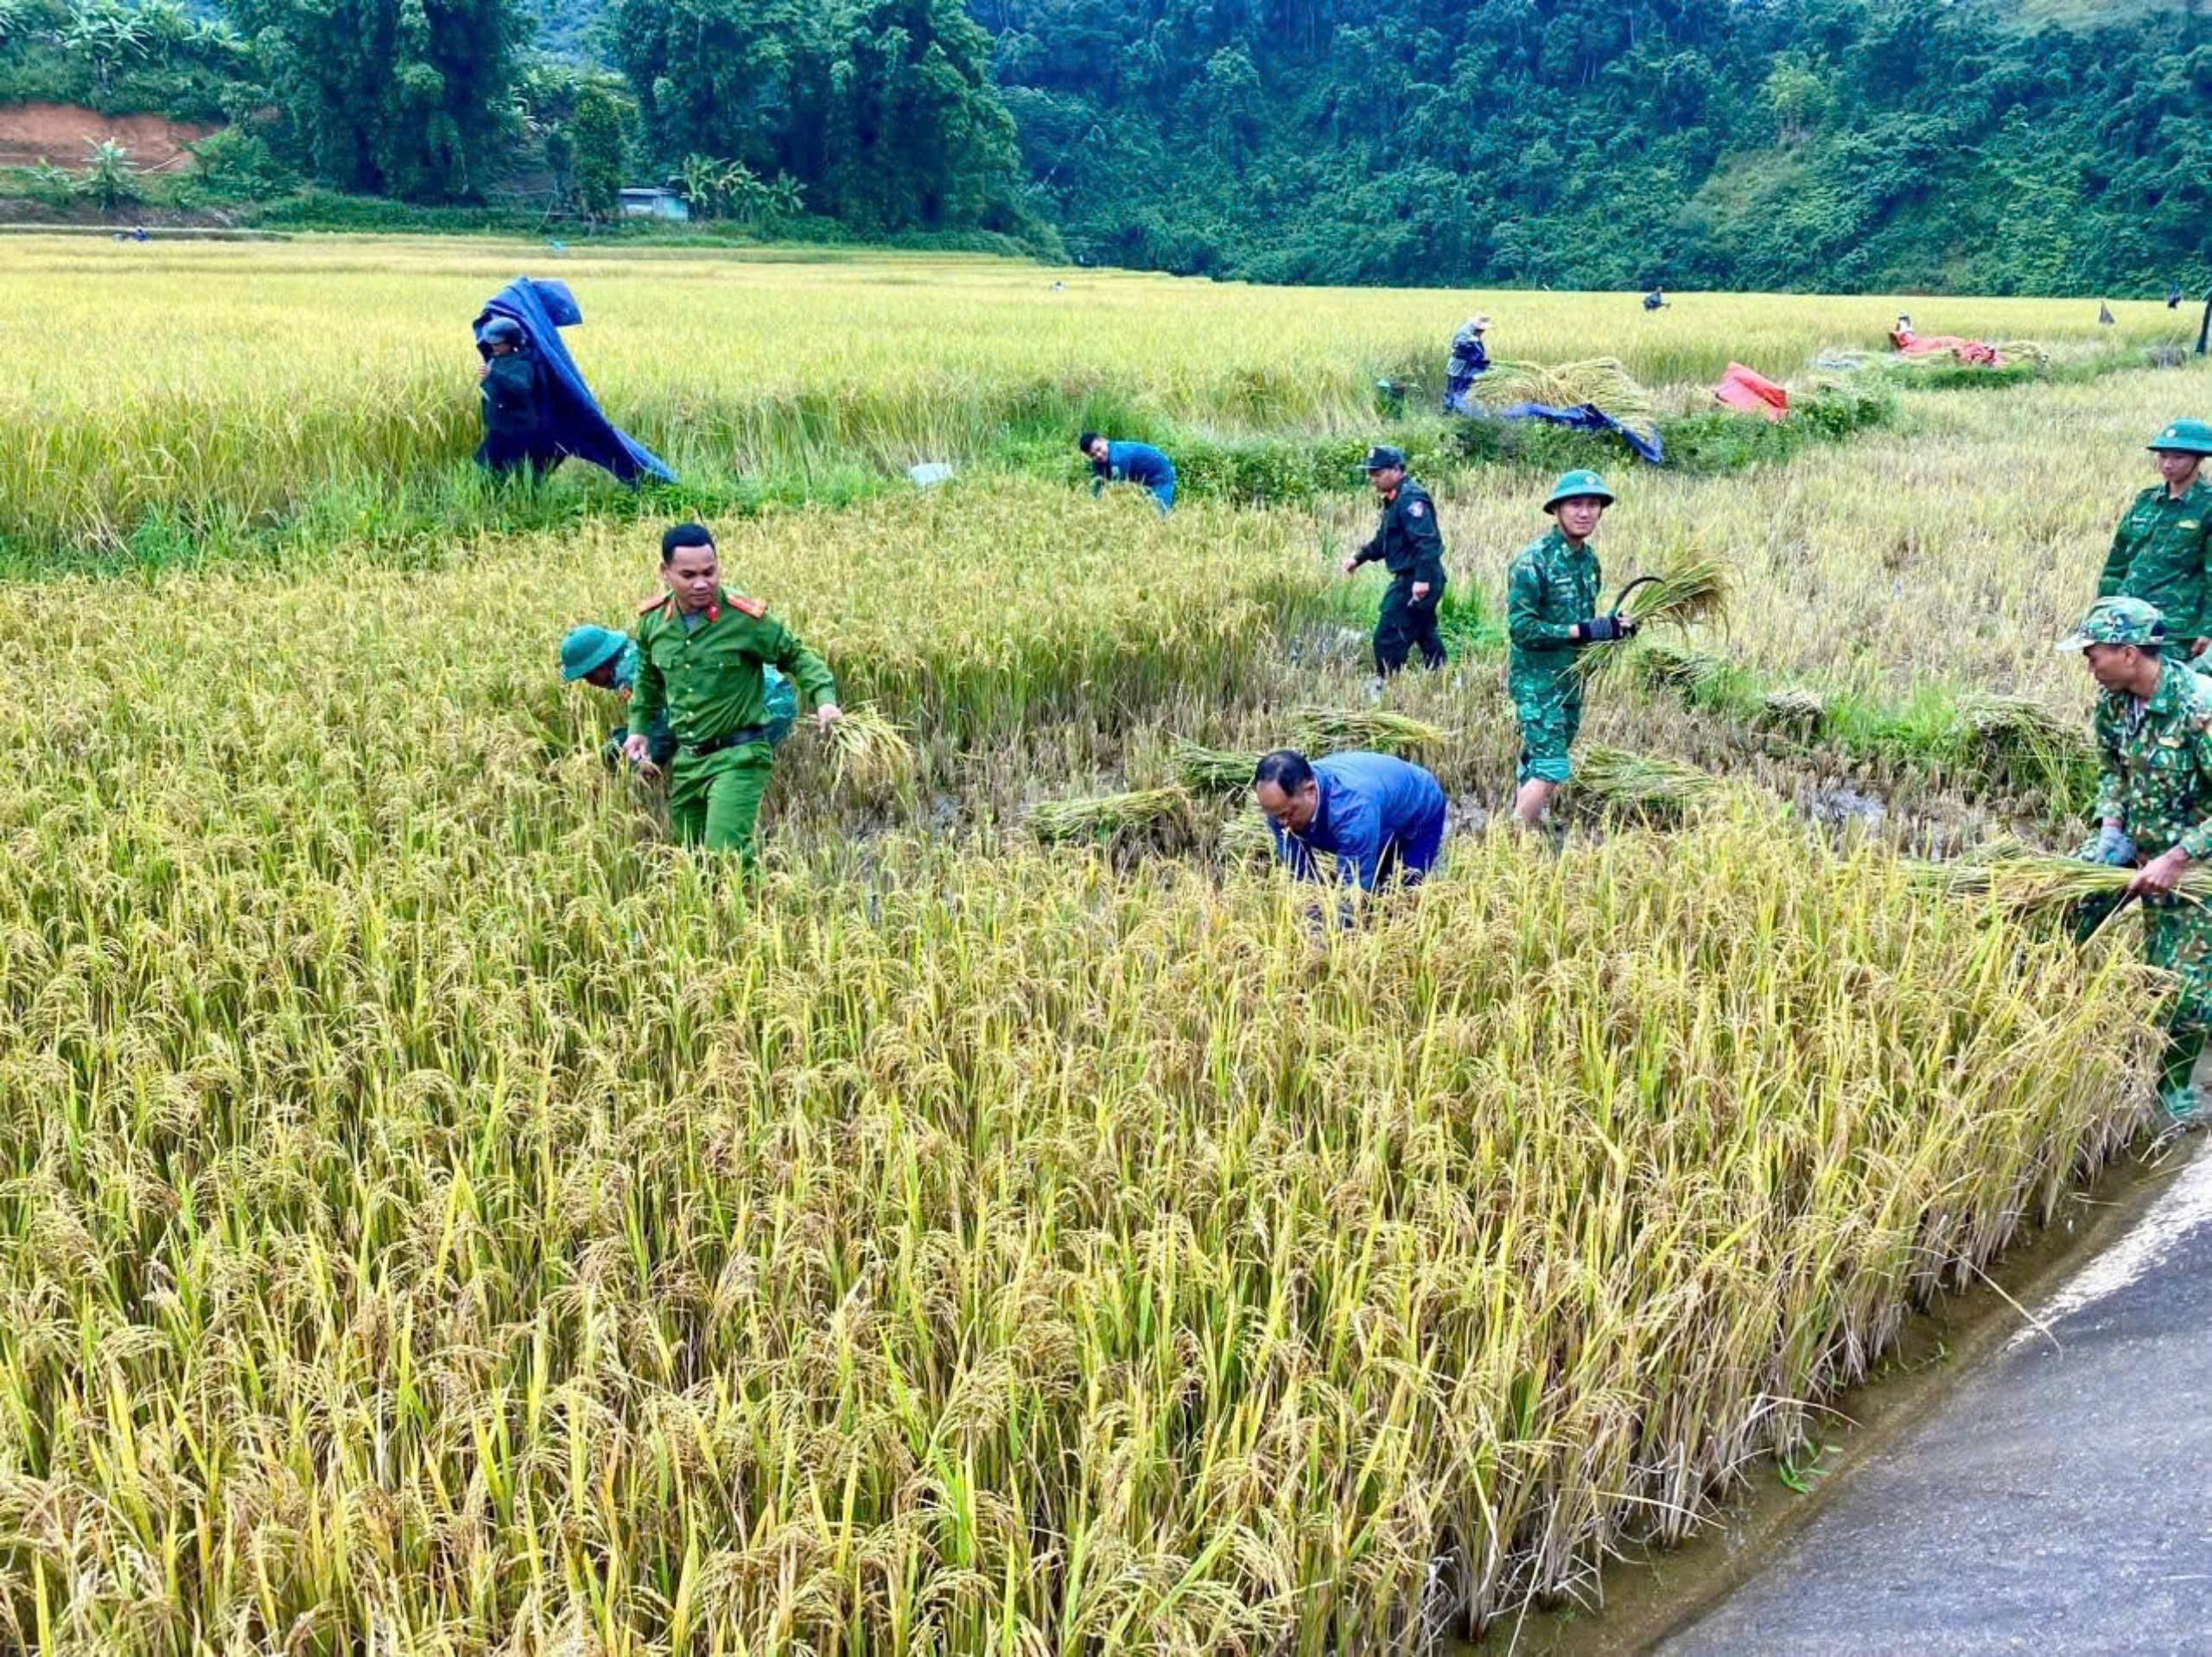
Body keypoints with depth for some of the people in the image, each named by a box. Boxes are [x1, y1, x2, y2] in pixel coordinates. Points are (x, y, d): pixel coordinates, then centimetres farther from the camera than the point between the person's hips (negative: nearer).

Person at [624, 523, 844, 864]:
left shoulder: (745, 617, -15)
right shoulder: (652, 620, 1)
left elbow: (798, 658, -2)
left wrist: (825, 699, -17)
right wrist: (639, 729, 19)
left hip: (739, 757, -6)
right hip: (685, 759, 6)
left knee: (726, 855, -19)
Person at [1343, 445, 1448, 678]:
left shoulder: (1411, 499, -18)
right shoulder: (1394, 500, 16)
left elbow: (1426, 542, -27)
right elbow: (1383, 540, 26)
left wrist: (1422, 579, -32)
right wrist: (1359, 558, 18)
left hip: (1415, 582, -11)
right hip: (1408, 579, 11)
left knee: (1388, 638, -8)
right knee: (1426, 636, 19)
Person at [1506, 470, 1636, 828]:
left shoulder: (1589, 559, 7)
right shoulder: (1533, 560, -17)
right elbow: (1520, 626, -21)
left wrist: (1613, 627, -2)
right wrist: (1584, 631, -24)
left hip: (1571, 677, 8)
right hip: (1536, 679, -8)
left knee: (1535, 765, 15)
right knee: (1551, 769, -14)